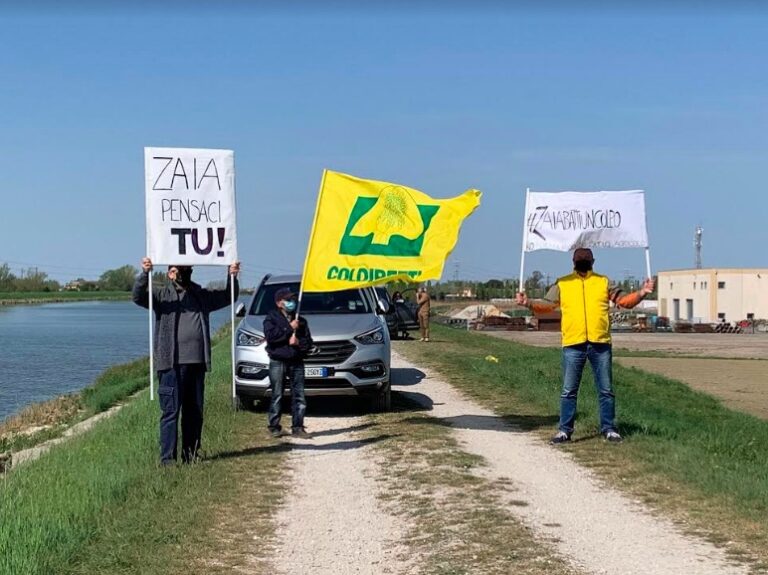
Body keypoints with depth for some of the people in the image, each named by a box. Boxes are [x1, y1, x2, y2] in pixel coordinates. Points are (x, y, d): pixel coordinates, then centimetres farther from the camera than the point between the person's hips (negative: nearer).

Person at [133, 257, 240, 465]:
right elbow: (138, 296, -10)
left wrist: (232, 277, 1)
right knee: (171, 411, -7)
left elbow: (227, 296, 20)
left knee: (195, 412, 10)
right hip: (172, 364, -5)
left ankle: (191, 454, 19)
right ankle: (167, 458, -5)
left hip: (197, 362, 5)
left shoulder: (202, 295, 18)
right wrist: (145, 274, -28)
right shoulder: (162, 295, 4)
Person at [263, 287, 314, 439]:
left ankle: (297, 427, 3)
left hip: (296, 362, 4)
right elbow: (270, 336, -15)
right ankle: (274, 427, 4)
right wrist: (289, 328, -14)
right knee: (277, 396, -3)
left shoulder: (300, 321, 16)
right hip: (278, 362, -4)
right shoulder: (271, 318, 3)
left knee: (299, 396, -1)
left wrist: (298, 342, -10)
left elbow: (308, 342, 11)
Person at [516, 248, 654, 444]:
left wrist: (641, 293, -6)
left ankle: (609, 428, 13)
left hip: (600, 344, 1)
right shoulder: (562, 284, 12)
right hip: (573, 345, -1)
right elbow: (547, 305, 7)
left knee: (606, 390, 5)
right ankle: (565, 430, 9)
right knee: (569, 391, 2)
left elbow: (623, 301, 10)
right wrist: (529, 303, -10)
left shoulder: (604, 282, 14)